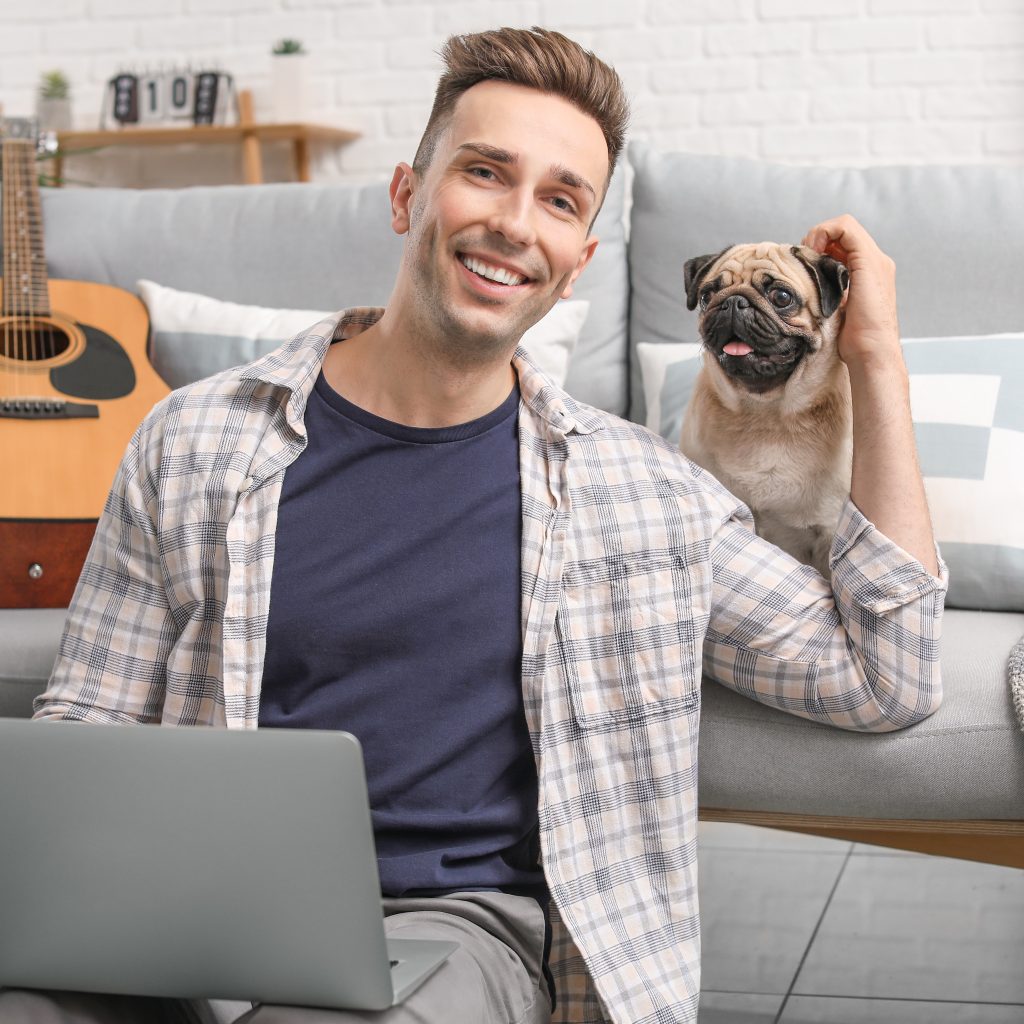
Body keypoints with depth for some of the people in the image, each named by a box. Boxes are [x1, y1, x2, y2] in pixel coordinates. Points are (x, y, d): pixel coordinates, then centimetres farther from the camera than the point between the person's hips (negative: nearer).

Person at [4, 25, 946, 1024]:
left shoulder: (638, 486, 7)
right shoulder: (194, 443, 6)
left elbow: (882, 681, 7)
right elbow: (85, 725, 10)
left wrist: (876, 358, 6)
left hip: (462, 917, 0)